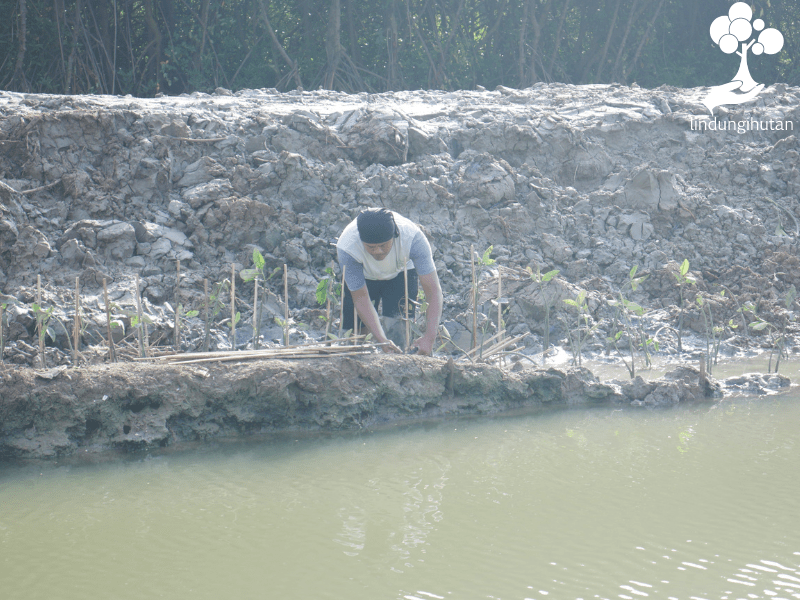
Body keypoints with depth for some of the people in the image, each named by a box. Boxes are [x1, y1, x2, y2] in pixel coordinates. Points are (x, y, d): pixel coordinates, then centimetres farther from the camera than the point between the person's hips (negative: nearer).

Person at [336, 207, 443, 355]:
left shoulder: (412, 237, -40)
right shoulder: (346, 248, -39)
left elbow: (433, 290, -39)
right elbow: (361, 298, -30)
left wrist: (429, 338, -50)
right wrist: (382, 340, -42)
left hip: (401, 274, 0)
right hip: (362, 276, 0)